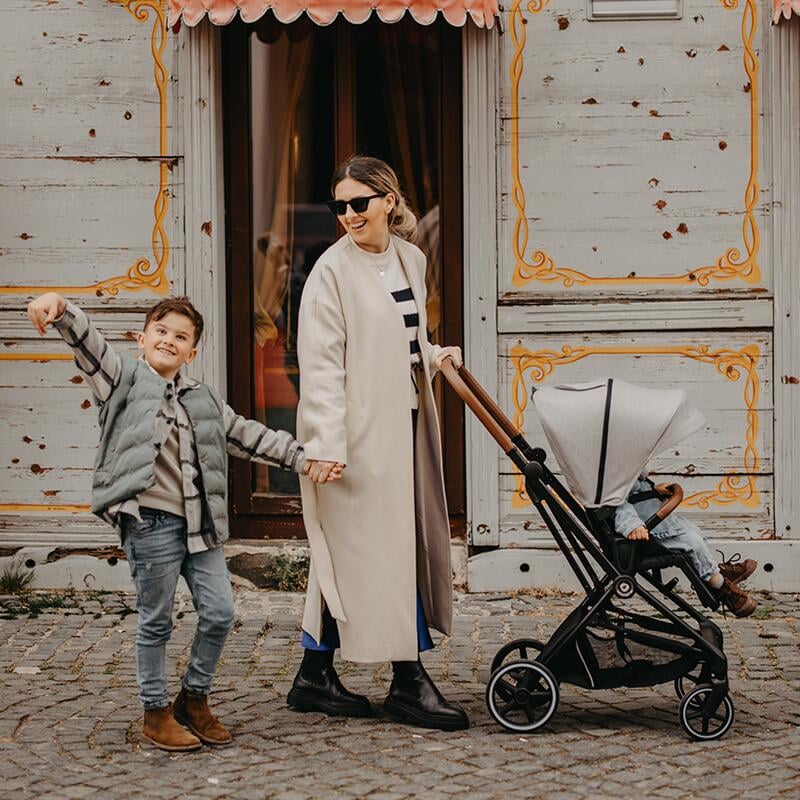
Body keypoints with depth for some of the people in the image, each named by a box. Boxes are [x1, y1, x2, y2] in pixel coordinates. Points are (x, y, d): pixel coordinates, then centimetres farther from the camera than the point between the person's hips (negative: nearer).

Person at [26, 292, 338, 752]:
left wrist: (305, 459, 17)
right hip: (151, 521, -5)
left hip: (200, 525, 5)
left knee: (220, 613, 4)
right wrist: (61, 308, -29)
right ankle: (156, 713, 15)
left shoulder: (204, 401, 19)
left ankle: (194, 699, 23)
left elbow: (251, 436, 21)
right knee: (157, 622, 1)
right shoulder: (126, 379, 4)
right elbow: (89, 343, -10)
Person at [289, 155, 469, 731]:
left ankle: (316, 676, 19)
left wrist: (433, 356, 6)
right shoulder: (333, 269, -10)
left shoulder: (411, 260, 11)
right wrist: (326, 443, -21)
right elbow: (321, 363, -15)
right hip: (359, 432, -7)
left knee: (351, 554, 11)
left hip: (404, 424, 7)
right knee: (379, 550, -4)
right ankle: (409, 681, 2)